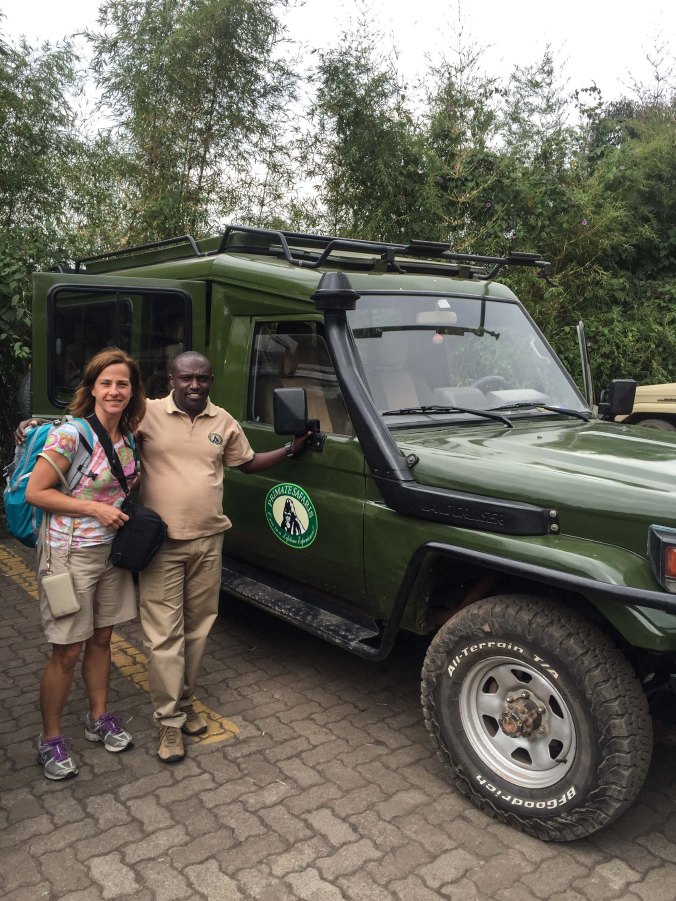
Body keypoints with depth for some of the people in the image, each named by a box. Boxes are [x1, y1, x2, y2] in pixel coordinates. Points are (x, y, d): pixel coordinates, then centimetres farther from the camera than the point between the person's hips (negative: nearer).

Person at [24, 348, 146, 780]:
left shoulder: (126, 438, 3)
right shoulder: (71, 435, -18)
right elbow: (35, 492, -17)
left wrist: (123, 503, 1)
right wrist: (95, 508, -19)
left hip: (111, 550, 6)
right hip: (70, 554, -6)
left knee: (101, 639, 18)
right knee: (68, 651, 3)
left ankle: (100, 718, 36)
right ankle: (51, 740, 22)